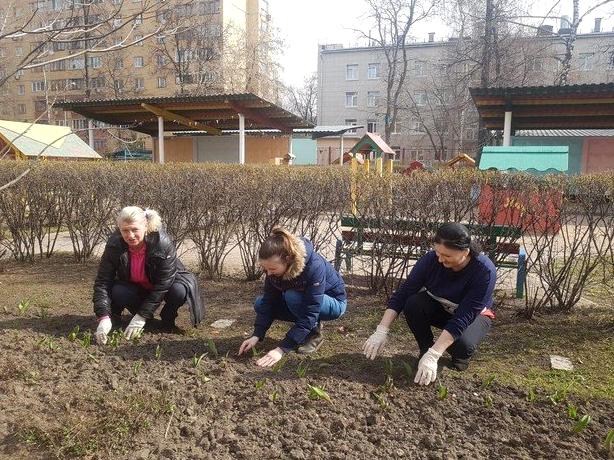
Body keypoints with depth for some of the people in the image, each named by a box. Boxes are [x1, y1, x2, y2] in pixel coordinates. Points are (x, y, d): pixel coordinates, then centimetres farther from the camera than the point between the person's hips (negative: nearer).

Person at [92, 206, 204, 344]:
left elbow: (163, 285, -30)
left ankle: (168, 320, -3)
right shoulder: (114, 245, -25)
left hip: (168, 281, -2)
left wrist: (142, 317, -32)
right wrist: (104, 317, -36)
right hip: (135, 288, 2)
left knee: (179, 291, -35)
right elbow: (102, 281, -23)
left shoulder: (163, 244, -33)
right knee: (117, 292, -30)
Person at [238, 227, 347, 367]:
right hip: (302, 301, 7)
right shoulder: (274, 267, -19)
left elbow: (309, 314, -37)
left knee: (292, 297, -34)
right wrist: (256, 336, -24)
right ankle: (311, 324, 4)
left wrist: (282, 349, -39)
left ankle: (315, 333, -8)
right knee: (260, 304, -10)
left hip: (333, 302, -7)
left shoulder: (314, 266, -37)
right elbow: (268, 301, -14)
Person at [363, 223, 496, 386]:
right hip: (439, 308, 3)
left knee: (463, 344, -35)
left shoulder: (485, 271, -34)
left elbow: (463, 317, -38)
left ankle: (460, 355, 3)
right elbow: (402, 293, -25)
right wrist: (381, 331, -34)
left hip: (473, 314, -2)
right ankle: (425, 349, -4)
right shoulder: (430, 259, -27)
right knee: (413, 304, -30)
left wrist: (433, 356, -44)